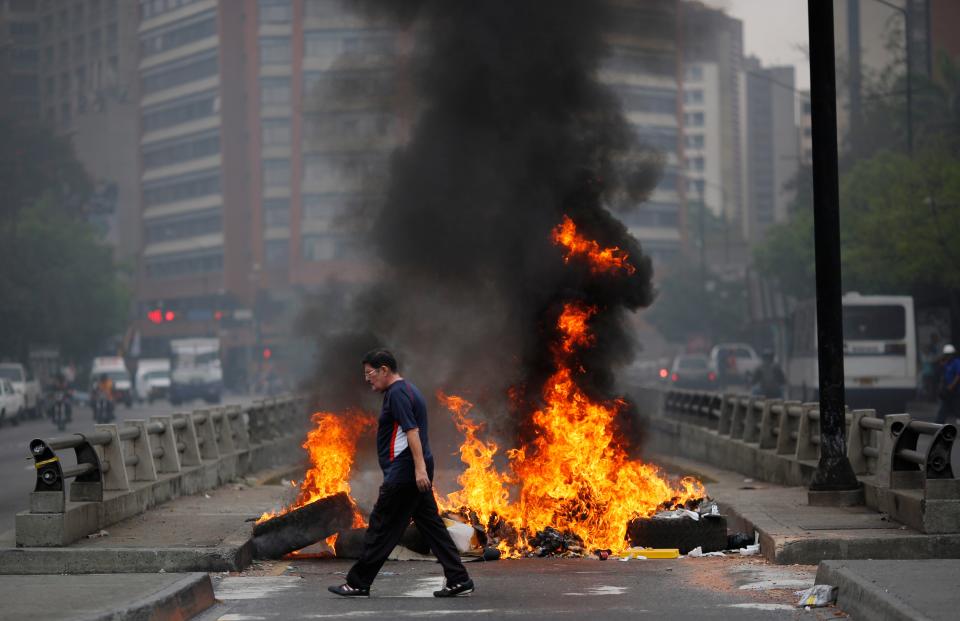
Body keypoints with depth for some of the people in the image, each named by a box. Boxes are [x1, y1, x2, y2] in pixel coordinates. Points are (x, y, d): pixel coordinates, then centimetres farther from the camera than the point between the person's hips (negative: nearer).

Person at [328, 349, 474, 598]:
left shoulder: (397, 393, -13)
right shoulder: (407, 390, 19)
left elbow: (412, 430, -22)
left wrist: (419, 468, -28)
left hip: (404, 473, -10)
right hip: (416, 473, 10)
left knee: (382, 527, -3)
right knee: (430, 524, 7)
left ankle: (358, 583, 3)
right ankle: (458, 580, 3)